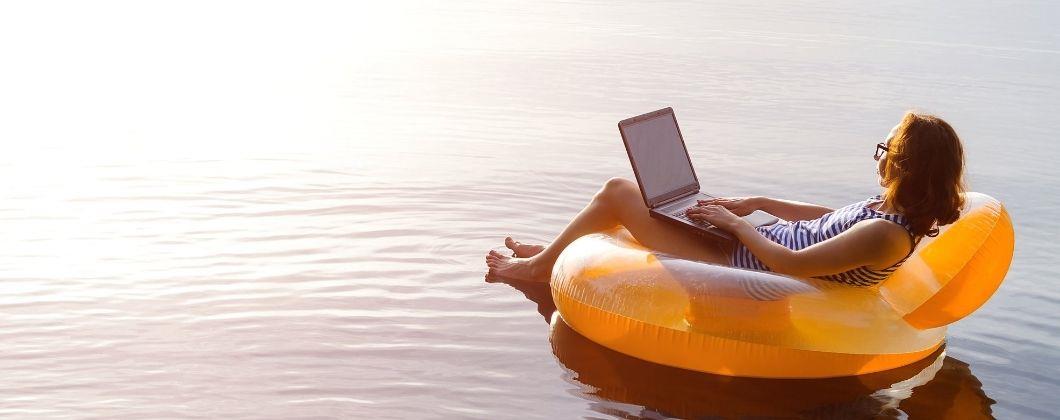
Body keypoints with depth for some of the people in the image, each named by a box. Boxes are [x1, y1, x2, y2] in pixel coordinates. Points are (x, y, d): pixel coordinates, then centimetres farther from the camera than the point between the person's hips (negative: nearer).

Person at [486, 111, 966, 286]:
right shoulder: (891, 209, -1)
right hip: (750, 245, 10)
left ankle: (540, 265, 21)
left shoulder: (888, 234, -28)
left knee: (618, 191, -3)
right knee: (638, 194, 16)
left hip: (738, 266, -9)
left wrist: (734, 222, -16)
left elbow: (790, 264, -29)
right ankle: (554, 251, 35)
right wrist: (757, 204, 9)